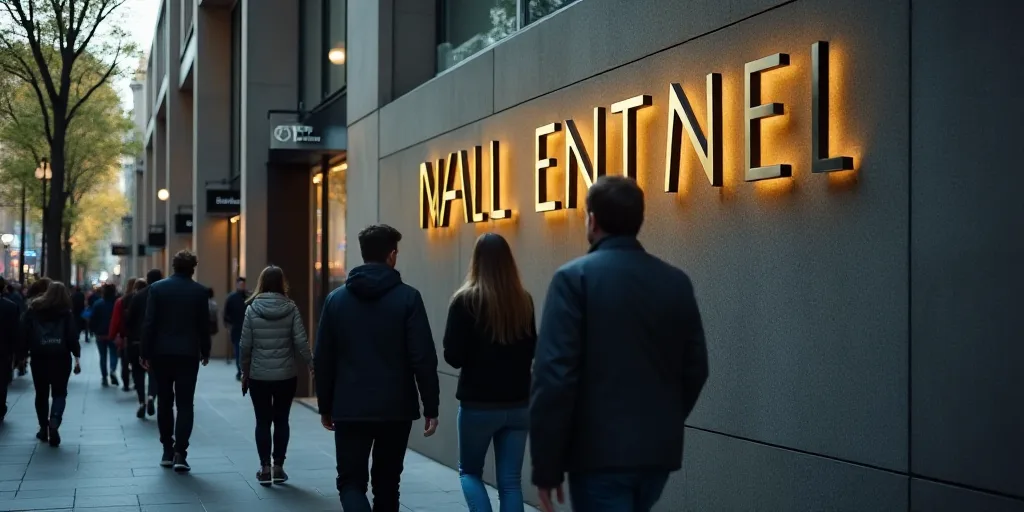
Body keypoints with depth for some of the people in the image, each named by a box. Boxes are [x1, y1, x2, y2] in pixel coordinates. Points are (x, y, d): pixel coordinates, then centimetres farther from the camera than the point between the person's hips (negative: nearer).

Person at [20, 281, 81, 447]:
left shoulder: (33, 310, 3)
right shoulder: (65, 313, -1)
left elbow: (24, 333, 2)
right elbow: (72, 336, -6)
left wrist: (23, 354, 6)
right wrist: (77, 357, -3)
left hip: (39, 358, 1)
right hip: (61, 358, -1)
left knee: (42, 394, 14)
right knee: (59, 393, 5)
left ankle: (44, 429, 17)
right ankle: (54, 422, -19)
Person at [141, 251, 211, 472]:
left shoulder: (157, 288, -3)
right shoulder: (199, 291, -3)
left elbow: (149, 322, -5)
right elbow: (204, 324, 1)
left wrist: (145, 352, 1)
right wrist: (205, 351, 14)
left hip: (161, 353, 1)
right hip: (188, 353, -1)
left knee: (165, 402, 13)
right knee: (185, 404, 0)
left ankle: (167, 451, 16)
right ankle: (179, 452, -11)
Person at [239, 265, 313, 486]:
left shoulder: (252, 309, -5)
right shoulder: (291, 308, -5)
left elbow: (246, 345, -3)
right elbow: (301, 342, -9)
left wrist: (245, 372, 8)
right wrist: (312, 365, 1)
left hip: (259, 376, 0)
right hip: (286, 376, 0)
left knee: (263, 421, 7)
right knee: (281, 420, 10)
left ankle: (265, 468, 7)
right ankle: (278, 467, 11)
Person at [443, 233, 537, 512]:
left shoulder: (466, 301, -11)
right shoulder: (523, 301, 1)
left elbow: (453, 356, -10)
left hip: (478, 403, -3)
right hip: (518, 404, 3)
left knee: (469, 470, 16)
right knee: (510, 481, 7)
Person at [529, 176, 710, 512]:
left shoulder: (574, 278, -9)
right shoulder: (677, 282, 6)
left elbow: (554, 374, -15)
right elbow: (695, 368, 9)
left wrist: (546, 465, -9)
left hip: (600, 452, -6)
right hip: (659, 452, 6)